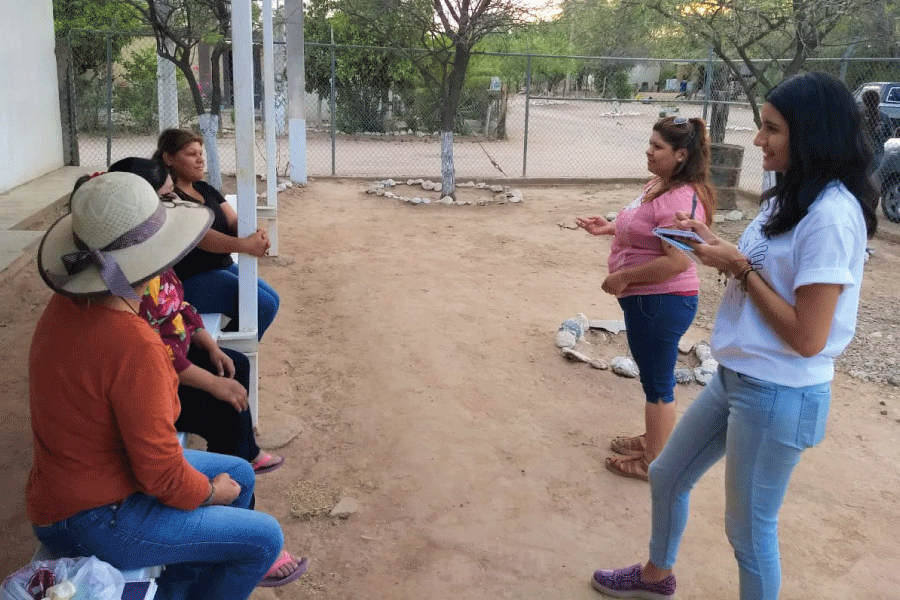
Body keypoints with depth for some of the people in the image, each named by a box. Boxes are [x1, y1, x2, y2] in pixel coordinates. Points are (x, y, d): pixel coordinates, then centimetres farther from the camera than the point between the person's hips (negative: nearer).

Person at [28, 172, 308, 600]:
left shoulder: (67, 304, -6)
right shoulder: (133, 345, -33)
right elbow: (163, 475, -26)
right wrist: (213, 492, -8)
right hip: (92, 520, -9)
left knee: (239, 474, 18)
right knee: (264, 536, -5)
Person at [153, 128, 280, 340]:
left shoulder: (206, 190, 14)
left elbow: (234, 221, 2)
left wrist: (257, 235, -22)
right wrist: (245, 245, -40)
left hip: (223, 266, 10)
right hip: (190, 280, -10)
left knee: (272, 299, 8)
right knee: (264, 306, -18)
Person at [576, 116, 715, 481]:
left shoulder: (681, 198, -24)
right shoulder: (659, 185, 8)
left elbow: (677, 261, -30)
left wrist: (623, 277, -22)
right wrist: (610, 228, 9)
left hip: (661, 302, -10)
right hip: (647, 299, 10)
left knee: (657, 382, 4)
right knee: (653, 377, 23)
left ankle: (653, 463, 19)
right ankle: (652, 440, 40)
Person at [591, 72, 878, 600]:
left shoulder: (832, 215, -23)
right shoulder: (789, 198, 7)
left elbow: (807, 337, -24)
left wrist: (738, 269, -19)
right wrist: (716, 243, -3)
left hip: (780, 397, -10)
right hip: (736, 378, 10)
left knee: (750, 527, 9)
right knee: (668, 476, 23)